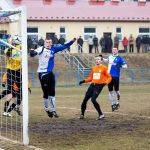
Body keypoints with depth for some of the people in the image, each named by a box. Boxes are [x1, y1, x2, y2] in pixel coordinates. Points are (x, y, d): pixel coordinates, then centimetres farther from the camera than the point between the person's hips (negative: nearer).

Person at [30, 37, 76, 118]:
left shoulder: (53, 49, 6)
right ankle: (47, 109, 19)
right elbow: (34, 53, -28)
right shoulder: (41, 49, -11)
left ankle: (52, 110, 16)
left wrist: (72, 41, 12)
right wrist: (32, 52, -50)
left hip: (50, 73, 5)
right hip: (42, 73, -5)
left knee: (52, 92, 6)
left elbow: (63, 46, 17)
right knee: (46, 92, -1)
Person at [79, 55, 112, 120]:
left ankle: (101, 114, -11)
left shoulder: (104, 68, -2)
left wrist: (105, 83, -19)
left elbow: (109, 77, -2)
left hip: (99, 86, -6)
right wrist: (84, 81, 9)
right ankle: (82, 114, 18)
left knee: (93, 99, -22)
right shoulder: (94, 68, 15)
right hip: (92, 85, 6)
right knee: (85, 99, 3)